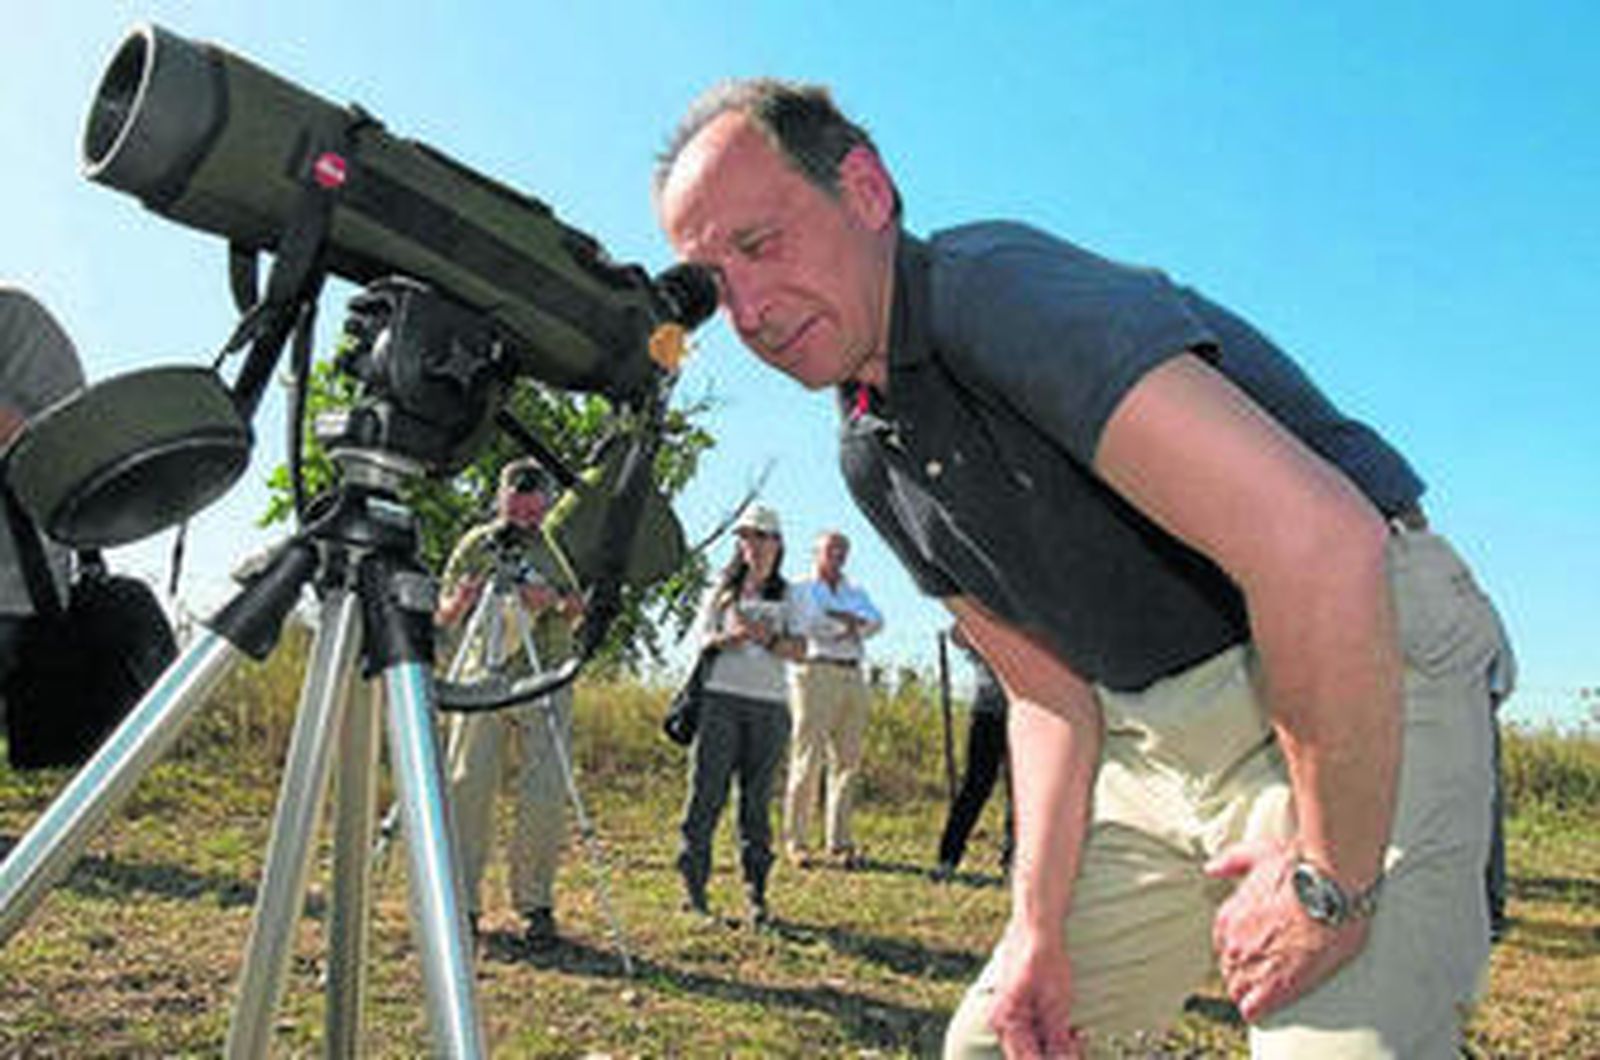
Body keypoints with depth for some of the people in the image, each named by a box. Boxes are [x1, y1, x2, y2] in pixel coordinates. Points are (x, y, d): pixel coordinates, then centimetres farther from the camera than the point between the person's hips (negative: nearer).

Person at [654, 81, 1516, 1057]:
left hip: (1370, 677, -8)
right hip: (1160, 737, 8)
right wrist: (1039, 923, 1)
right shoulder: (869, 455, 7)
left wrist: (1330, 882, -23)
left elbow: (1320, 544, -31)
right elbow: (1053, 689, 10)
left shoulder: (995, 288, -21)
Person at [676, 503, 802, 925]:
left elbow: (798, 650, 5)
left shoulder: (787, 595, 14)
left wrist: (768, 638, -13)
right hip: (721, 699, -1)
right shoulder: (723, 588, 13)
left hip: (769, 705, 1)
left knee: (757, 800, 2)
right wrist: (726, 639, -14)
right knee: (707, 792, -5)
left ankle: (756, 895, 7)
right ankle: (693, 887, 2)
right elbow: (702, 637, 5)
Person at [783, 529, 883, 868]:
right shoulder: (800, 590, 9)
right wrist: (850, 624, -4)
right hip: (815, 672, -5)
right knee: (808, 760, -8)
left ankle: (840, 843, 7)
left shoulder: (856, 593, 23)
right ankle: (796, 842, -2)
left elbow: (876, 621, 4)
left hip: (853, 678, 5)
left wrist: (851, 621, -14)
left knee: (848, 762, 2)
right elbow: (808, 624, -8)